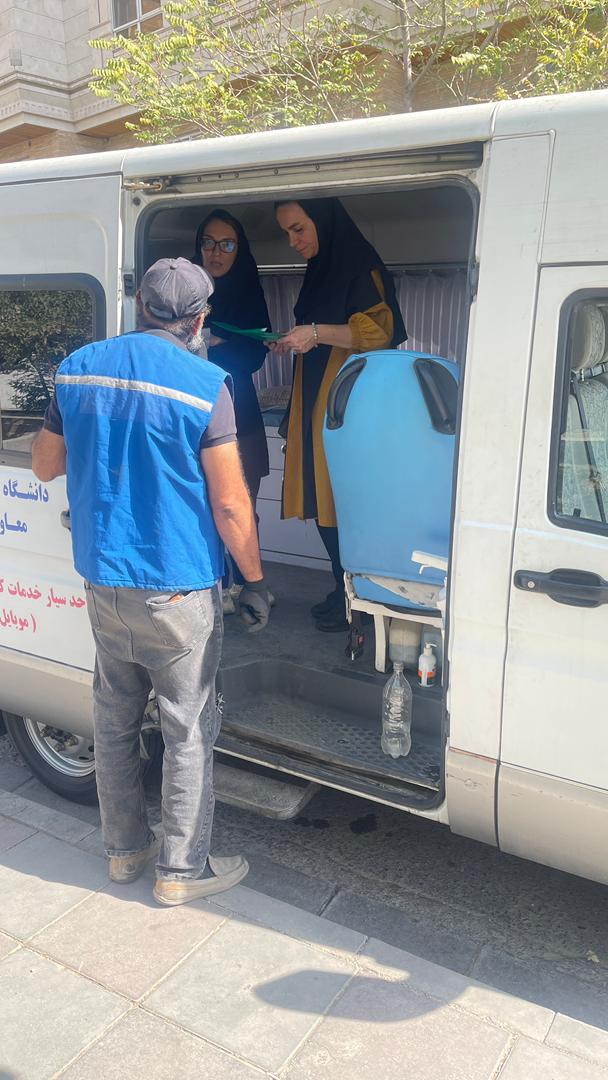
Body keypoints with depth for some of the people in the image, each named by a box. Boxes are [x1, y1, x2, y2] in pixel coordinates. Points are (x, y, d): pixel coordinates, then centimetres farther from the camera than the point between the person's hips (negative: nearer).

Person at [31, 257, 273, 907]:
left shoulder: (78, 368, 2)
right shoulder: (203, 384, -14)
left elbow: (44, 465, 13)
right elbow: (229, 503, -13)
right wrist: (255, 582, -2)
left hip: (102, 582, 6)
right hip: (176, 591, -5)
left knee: (114, 720, 19)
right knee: (189, 732, 9)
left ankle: (123, 850, 35)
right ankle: (181, 870, 23)